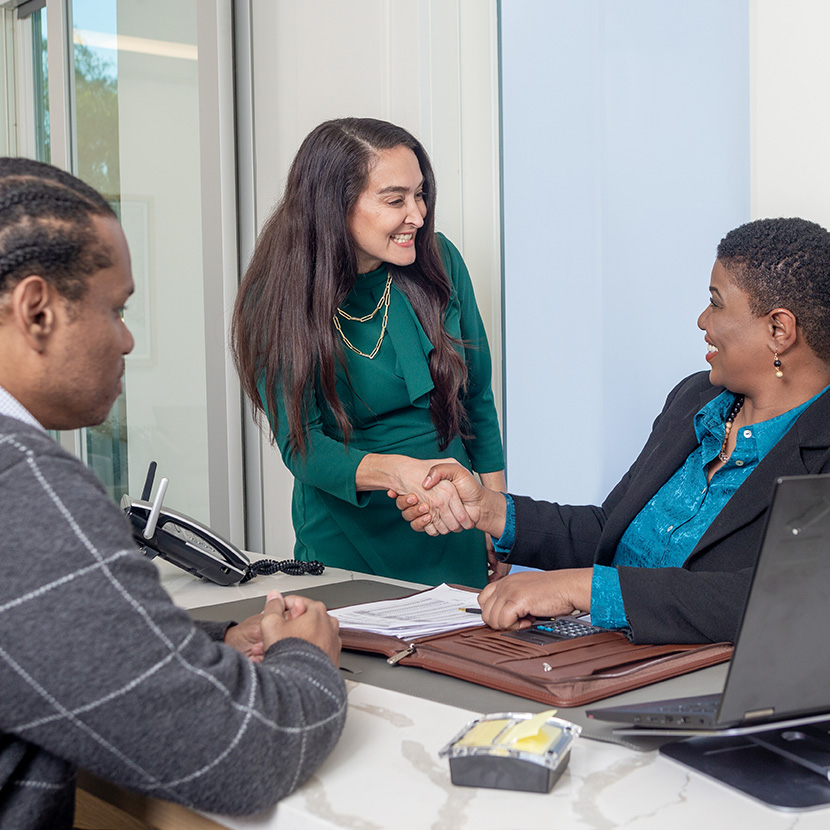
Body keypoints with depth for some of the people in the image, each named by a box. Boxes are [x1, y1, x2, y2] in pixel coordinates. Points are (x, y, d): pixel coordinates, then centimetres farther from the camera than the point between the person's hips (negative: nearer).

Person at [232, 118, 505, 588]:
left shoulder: (439, 261, -6)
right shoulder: (276, 302, -14)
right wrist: (395, 471, -34)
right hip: (347, 548, -2)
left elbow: (478, 398, 4)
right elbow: (301, 445, -16)